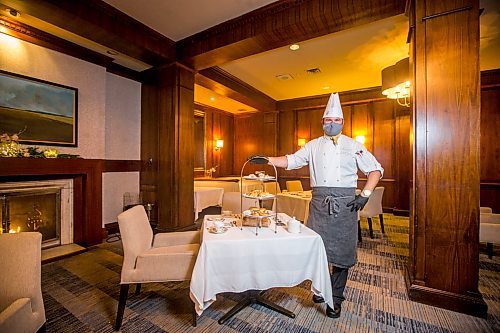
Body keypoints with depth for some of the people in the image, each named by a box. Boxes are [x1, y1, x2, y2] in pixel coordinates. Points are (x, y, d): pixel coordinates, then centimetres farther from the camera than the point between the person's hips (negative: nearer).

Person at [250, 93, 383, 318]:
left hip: (345, 204, 0)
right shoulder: (313, 145, 12)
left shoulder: (354, 146, 9)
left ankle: (336, 298, 23)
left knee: (341, 251, 4)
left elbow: (375, 170, 8)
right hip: (320, 203, 1)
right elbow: (291, 160, 7)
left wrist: (365, 195, -4)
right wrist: (268, 160, -7)